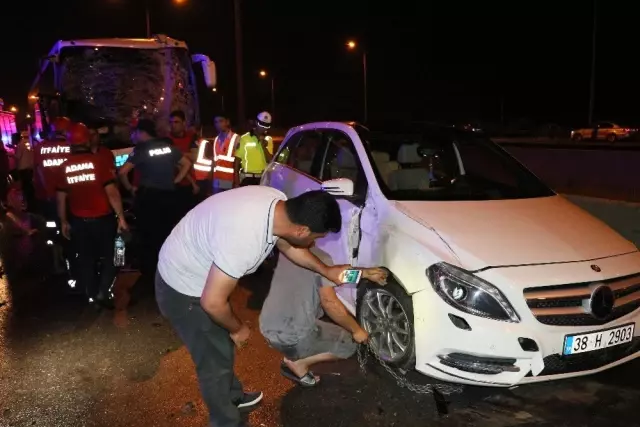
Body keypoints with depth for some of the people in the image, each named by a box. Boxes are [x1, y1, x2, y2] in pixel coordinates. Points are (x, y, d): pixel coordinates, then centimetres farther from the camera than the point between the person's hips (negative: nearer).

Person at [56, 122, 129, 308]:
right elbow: (112, 192, -16)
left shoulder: (65, 167, -2)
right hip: (102, 219, -3)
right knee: (109, 257, 13)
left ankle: (92, 295, 25)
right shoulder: (98, 161, -13)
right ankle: (102, 293, 5)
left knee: (86, 259, 16)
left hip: (78, 221, 3)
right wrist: (121, 217, -10)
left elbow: (61, 198, 4)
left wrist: (63, 222, 15)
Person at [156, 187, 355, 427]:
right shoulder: (245, 238, -40)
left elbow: (287, 245, 9)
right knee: (215, 360, 7)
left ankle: (232, 397, 49)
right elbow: (212, 302, -31)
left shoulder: (279, 205, -14)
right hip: (183, 288, -8)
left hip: (201, 275, 9)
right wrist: (238, 329, -12)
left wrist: (326, 271, 6)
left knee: (223, 344, 26)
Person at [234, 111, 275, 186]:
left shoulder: (268, 140, 7)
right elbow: (238, 159, 1)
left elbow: (269, 160, -1)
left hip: (263, 178, 3)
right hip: (247, 177, -3)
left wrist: (264, 146, -14)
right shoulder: (244, 138, 0)